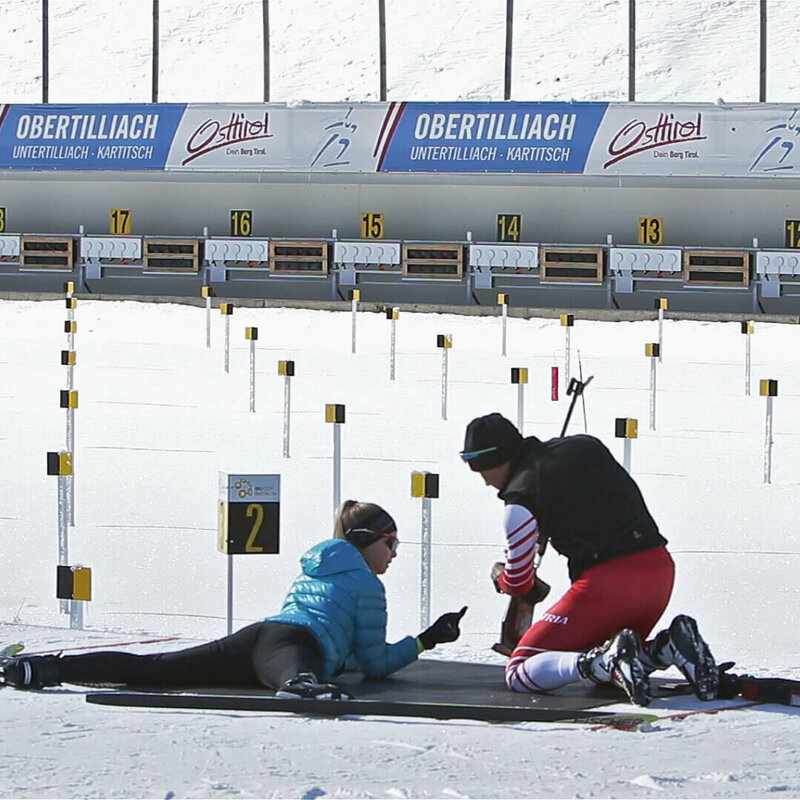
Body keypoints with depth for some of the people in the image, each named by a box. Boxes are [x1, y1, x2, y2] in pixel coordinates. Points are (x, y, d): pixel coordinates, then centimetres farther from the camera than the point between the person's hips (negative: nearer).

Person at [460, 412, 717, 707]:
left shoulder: (521, 498, -5)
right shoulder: (585, 445, 13)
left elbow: (519, 584, 3)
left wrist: (500, 577, 26)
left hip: (604, 584, -7)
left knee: (519, 673, 2)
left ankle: (604, 663, -24)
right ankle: (669, 647, 1)